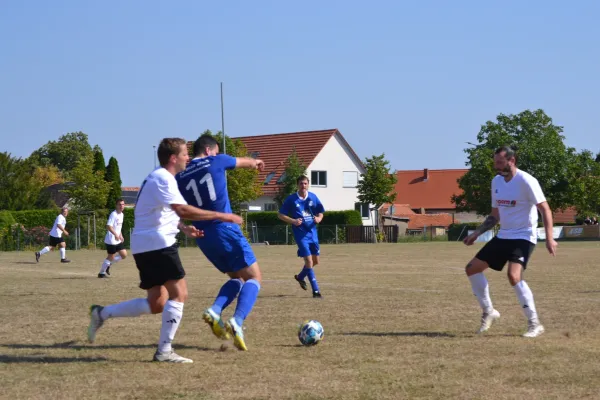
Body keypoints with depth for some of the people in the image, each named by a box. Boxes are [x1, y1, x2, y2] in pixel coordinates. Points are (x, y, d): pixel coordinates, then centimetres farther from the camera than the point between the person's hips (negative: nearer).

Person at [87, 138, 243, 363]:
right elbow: (183, 210, -25)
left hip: (145, 247, 10)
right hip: (157, 244, -10)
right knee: (179, 294, -10)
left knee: (156, 304, 12)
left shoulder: (159, 178, 20)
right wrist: (221, 216, -23)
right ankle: (164, 351, -11)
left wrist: (183, 228, 15)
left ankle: (102, 314, 15)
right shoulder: (163, 178, -13)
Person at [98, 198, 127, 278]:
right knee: (111, 257, -2)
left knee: (124, 255, 6)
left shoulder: (121, 214, 11)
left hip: (118, 240, 9)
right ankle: (101, 273, 12)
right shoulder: (113, 214, -17)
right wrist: (116, 234, -33)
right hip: (111, 240, -9)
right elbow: (108, 226, -26)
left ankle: (108, 265, 20)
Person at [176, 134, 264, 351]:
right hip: (226, 230, -5)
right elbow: (244, 162, 24)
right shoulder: (216, 162, 2)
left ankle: (214, 311, -5)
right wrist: (256, 162, 44)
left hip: (203, 236, 5)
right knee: (254, 277, 2)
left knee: (237, 277, 21)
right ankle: (237, 322, -21)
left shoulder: (180, 177, 9)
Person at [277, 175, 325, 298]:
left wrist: (319, 218, -11)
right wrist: (293, 221, -17)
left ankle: (300, 277, 41)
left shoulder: (313, 197, 4)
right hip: (301, 233, -5)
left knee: (315, 261, 12)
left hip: (312, 232, 5)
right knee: (309, 260, -12)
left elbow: (320, 213, 13)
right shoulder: (291, 199, -6)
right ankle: (315, 291, -8)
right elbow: (280, 215, -1)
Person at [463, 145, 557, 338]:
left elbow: (545, 210, -17)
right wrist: (476, 233, 11)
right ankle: (488, 312, 21)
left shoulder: (526, 181, -16)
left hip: (523, 237, -8)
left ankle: (535, 324, -16)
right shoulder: (496, 181, 8)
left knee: (514, 276, -28)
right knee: (472, 269, 5)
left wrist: (549, 238, -27)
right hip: (503, 236, 8)